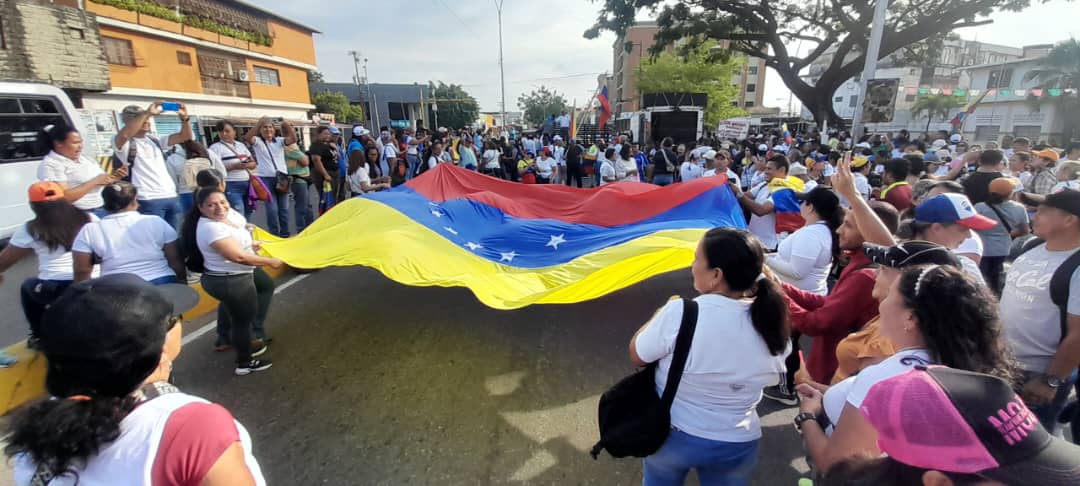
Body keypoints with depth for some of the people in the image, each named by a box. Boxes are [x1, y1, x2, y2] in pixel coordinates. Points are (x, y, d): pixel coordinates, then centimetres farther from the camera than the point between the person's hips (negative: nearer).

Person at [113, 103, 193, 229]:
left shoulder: (155, 139, 19)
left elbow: (185, 136, 13)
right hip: (149, 201, -6)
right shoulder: (125, 143, 1)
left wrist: (184, 118, -6)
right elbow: (124, 135, -23)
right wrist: (147, 113, -22)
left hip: (172, 197, 6)